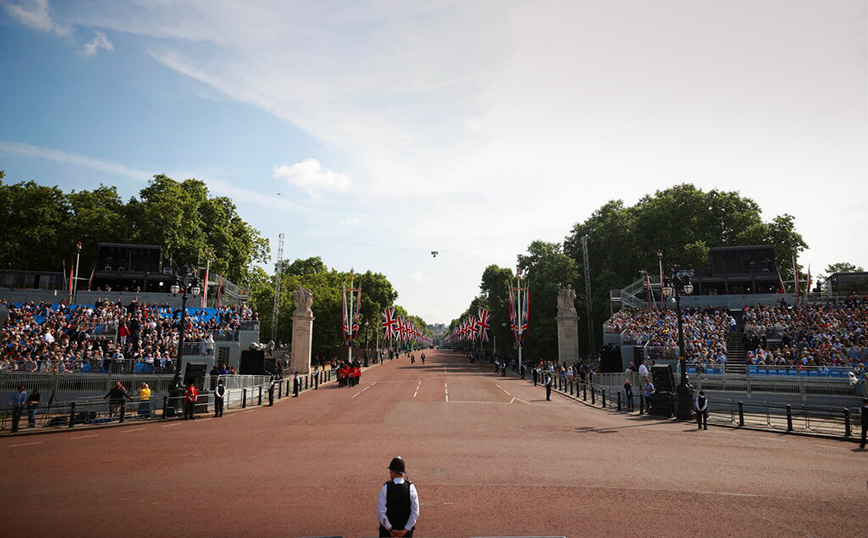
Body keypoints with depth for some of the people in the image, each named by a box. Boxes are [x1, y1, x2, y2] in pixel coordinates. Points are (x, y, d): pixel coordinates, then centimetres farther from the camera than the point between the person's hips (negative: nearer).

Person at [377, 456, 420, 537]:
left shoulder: (385, 488, -14)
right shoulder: (411, 487, -10)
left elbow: (381, 512, -13)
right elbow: (415, 512, -10)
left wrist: (389, 529, -9)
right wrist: (405, 530, -8)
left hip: (388, 529, -1)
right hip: (406, 527, 2)